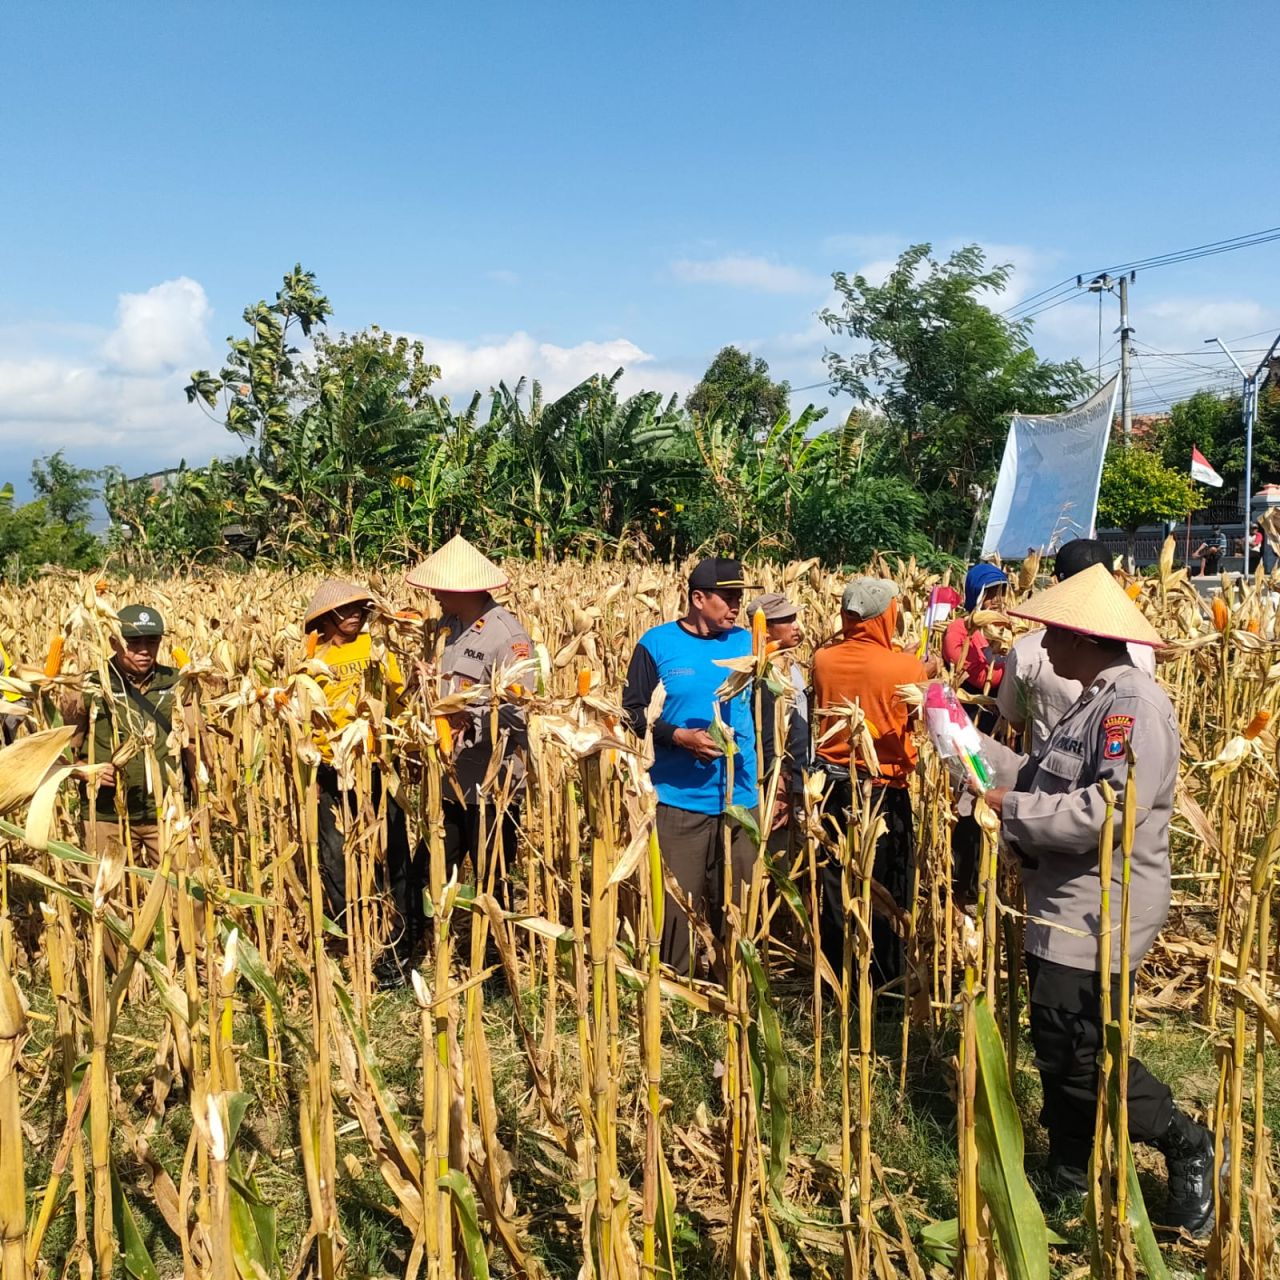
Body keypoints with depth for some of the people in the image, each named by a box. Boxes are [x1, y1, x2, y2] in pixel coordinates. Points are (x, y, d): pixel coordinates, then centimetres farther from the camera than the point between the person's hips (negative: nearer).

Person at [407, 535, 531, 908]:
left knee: (492, 881, 6)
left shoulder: (508, 635, -15)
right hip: (448, 779, 7)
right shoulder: (447, 626, 9)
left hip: (490, 783, -7)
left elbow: (519, 713, -19)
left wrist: (469, 721, -23)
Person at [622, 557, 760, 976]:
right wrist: (679, 737, -17)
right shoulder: (658, 644, -2)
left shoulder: (745, 642, 8)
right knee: (678, 904, 0)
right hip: (679, 800, -3)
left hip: (740, 800, 3)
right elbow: (633, 712, -2)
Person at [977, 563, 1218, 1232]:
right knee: (1058, 1045, 17)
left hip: (1098, 912, -10)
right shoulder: (1095, 702, 14)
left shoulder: (1135, 705, -20)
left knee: (1078, 1052, -7)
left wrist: (1011, 810, -21)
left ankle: (1185, 1144, 12)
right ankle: (1068, 1174, 32)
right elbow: (1043, 779, 15)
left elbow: (1108, 809, -30)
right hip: (1067, 907, 10)